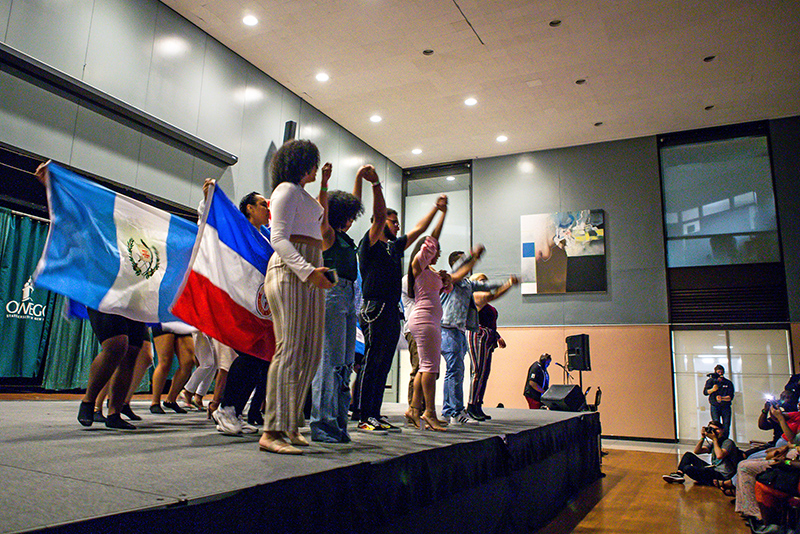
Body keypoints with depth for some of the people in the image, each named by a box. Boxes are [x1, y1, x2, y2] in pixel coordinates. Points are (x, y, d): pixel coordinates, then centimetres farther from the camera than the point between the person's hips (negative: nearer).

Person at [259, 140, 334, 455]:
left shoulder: (301, 193, 28)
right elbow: (279, 238, -14)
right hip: (290, 273, -10)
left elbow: (321, 220, 47)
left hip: (308, 273, 10)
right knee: (291, 349, -16)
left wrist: (324, 185, 43)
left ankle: (289, 426, 12)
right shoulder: (287, 189, -1)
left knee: (309, 352, 6)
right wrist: (307, 270, -27)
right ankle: (272, 432, -14)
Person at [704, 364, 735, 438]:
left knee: (726, 427, -3)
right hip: (715, 406, -1)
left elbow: (730, 397, 0)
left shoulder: (728, 383, 8)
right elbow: (705, 392, -2)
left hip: (726, 407, 1)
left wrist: (722, 398, -17)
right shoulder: (711, 381, 7)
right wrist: (712, 390, -20)